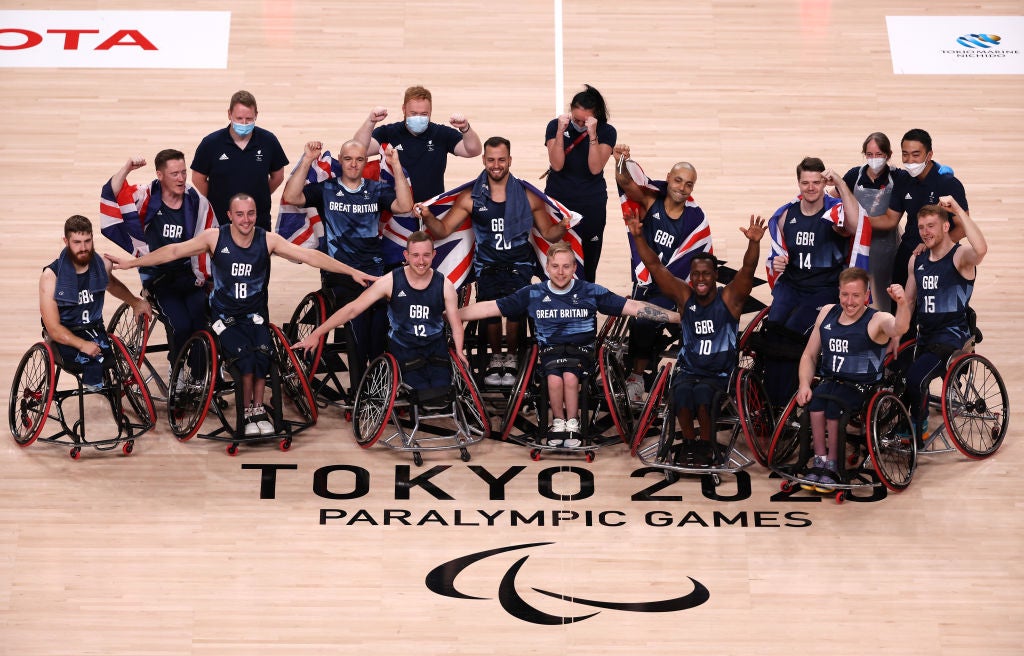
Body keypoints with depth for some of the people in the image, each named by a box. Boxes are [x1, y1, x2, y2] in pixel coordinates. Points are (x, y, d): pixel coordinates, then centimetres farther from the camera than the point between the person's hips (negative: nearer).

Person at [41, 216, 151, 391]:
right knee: (93, 359, -33)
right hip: (66, 338, -4)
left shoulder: (102, 265, 1)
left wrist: (135, 302, 19)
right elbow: (54, 328, -15)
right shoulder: (51, 276, -12)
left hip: (95, 331, 5)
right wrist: (82, 345, -29)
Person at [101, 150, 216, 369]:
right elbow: (112, 193, -15)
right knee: (181, 325, -21)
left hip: (189, 277, 2)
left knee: (201, 324, -19)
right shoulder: (147, 198, -5)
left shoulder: (198, 202, -2)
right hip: (159, 279, -1)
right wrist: (127, 168, -27)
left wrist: (204, 276, 4)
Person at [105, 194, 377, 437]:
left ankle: (259, 410, -4)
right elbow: (175, 251, -10)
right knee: (245, 355, -26)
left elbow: (309, 256, -11)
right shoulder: (215, 237, -9)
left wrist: (352, 272, -16)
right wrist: (131, 263, -15)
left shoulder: (268, 240, -7)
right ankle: (248, 412, -5)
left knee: (262, 353, -26)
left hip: (255, 315, 1)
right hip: (224, 316, -1)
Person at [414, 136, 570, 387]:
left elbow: (548, 234, 9)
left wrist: (562, 227, -13)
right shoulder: (471, 198, 4)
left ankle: (511, 359, -2)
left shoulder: (527, 196, 4)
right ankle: (496, 358, 1)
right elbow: (443, 230, 6)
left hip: (519, 265, -1)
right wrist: (427, 217, -14)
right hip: (488, 267, 1)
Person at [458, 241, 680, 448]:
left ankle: (572, 424, -8)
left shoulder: (591, 292, -1)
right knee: (554, 378, -30)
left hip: (581, 348, -1)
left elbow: (634, 307, -4)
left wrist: (675, 316, -12)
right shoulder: (532, 294, 1)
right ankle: (558, 422, -4)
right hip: (551, 349, 1)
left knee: (570, 376, -32)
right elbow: (490, 308, 0)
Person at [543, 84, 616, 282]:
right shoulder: (555, 126, -6)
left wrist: (592, 135, -26)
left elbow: (595, 168, -17)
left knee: (588, 262, 6)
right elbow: (557, 165, -15)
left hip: (591, 205, 0)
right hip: (558, 201, 0)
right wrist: (560, 132, -24)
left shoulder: (606, 132, -7)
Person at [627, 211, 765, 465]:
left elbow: (747, 269, -17)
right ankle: (689, 443, -14)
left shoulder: (729, 298, -1)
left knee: (702, 393, -33)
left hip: (719, 375, -2)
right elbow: (655, 266, 3)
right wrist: (639, 236, -7)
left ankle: (706, 446, -16)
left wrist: (754, 242, -35)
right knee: (682, 393, -31)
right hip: (688, 370, 2)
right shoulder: (685, 296, 6)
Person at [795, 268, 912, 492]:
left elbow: (898, 329, -33)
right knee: (816, 400, -29)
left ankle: (833, 465, -13)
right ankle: (819, 462, -17)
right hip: (830, 380, 4)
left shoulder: (876, 321, -8)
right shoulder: (827, 313, 8)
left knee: (834, 405, -32)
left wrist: (902, 304, -55)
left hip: (862, 386, -4)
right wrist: (804, 385, -4)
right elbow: (809, 355, 13)